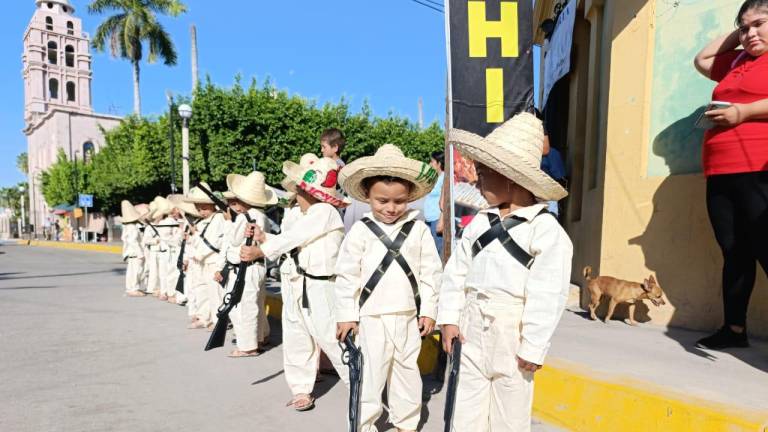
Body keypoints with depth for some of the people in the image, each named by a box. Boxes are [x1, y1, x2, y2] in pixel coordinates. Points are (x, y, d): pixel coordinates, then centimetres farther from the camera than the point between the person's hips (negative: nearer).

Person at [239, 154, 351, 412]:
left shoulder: (324, 211, -15)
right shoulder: (309, 215, 15)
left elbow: (291, 237, -16)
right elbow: (289, 243, 17)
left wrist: (258, 252, -10)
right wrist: (263, 237, 7)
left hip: (320, 288, -10)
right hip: (297, 286, 10)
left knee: (331, 339, -4)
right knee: (296, 341, 15)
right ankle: (302, 390, 28)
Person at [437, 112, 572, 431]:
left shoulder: (545, 229, -13)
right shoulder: (480, 222, 4)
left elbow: (547, 295, -15)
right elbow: (456, 271, 7)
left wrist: (534, 348, -14)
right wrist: (449, 318, 1)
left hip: (512, 332, -5)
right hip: (472, 326, 5)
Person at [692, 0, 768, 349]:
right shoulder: (736, 62, 26)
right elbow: (701, 59, 38)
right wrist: (735, 35, 29)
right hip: (721, 173, 7)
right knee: (734, 254, 7)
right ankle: (734, 328, 13)